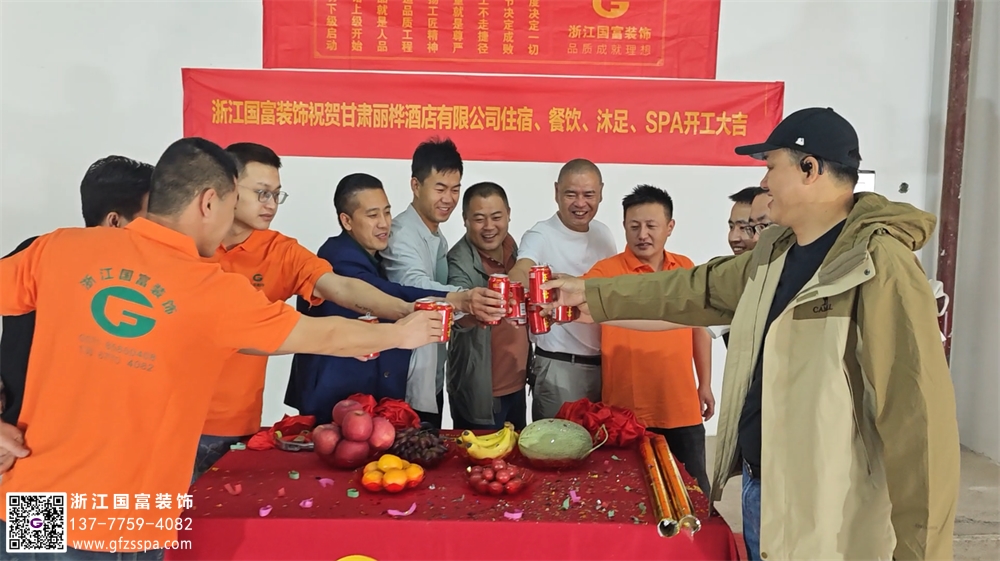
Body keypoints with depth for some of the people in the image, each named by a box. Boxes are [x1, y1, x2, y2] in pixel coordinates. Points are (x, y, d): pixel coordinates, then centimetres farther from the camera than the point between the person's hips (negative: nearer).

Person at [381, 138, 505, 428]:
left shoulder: (439, 238, 12)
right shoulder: (402, 234, -18)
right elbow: (415, 285, -38)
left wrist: (469, 307, 0)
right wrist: (463, 299, -54)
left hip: (433, 378, 9)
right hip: (408, 383, -9)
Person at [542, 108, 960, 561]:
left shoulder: (880, 266, -21)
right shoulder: (776, 253, 6)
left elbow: (918, 416, -23)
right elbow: (697, 289, 16)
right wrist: (592, 294, 18)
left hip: (824, 519, -7)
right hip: (758, 487, 8)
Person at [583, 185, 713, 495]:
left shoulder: (686, 268, 4)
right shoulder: (607, 270, -9)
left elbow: (699, 327, 13)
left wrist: (705, 384, 15)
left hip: (681, 406, 4)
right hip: (627, 411, -3)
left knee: (695, 489, 16)